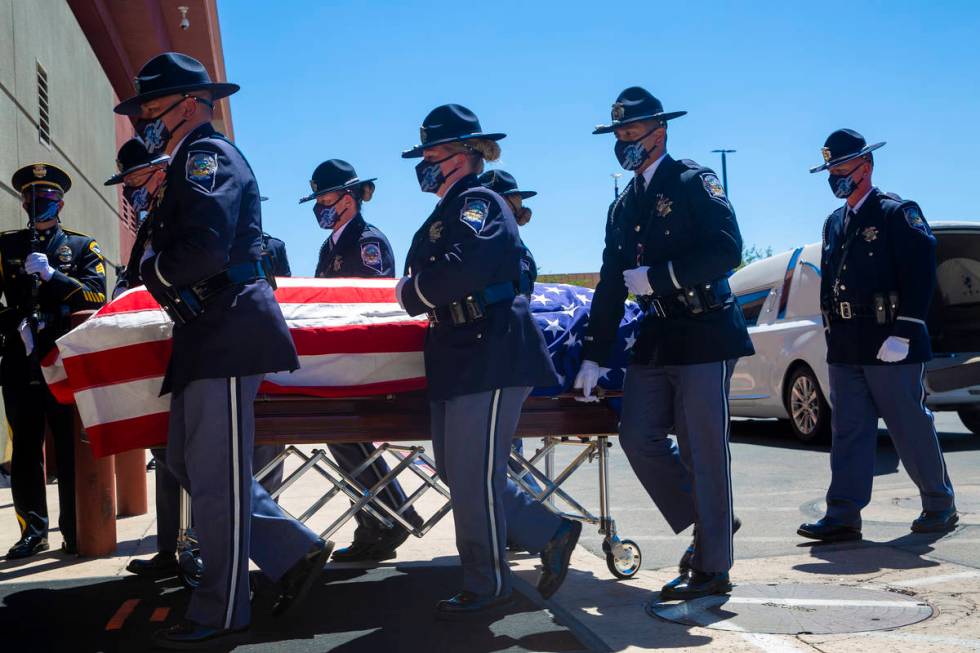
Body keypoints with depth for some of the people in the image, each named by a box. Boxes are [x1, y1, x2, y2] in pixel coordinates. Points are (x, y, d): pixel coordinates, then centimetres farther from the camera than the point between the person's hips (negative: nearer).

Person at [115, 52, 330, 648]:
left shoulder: (208, 153, -9)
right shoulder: (192, 161, 23)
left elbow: (204, 249, -22)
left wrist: (153, 268, -7)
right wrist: (160, 269, 4)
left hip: (228, 332, -11)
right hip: (208, 335, 11)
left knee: (215, 478, -4)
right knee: (188, 464, 14)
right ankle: (296, 553, 18)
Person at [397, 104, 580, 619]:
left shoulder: (478, 203, -9)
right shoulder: (448, 210, 20)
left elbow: (464, 268, -24)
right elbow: (424, 276, 17)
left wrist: (411, 292, -11)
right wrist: (414, 292, -3)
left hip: (490, 355, -10)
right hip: (457, 356, 10)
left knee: (473, 474, -4)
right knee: (457, 470, 12)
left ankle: (486, 586, 9)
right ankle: (550, 534, 22)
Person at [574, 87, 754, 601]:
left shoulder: (694, 183, -4)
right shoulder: (624, 206, 16)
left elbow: (726, 251, -17)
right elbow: (610, 286, 16)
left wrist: (656, 277, -16)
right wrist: (594, 357, 12)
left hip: (704, 333, -7)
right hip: (655, 340, 7)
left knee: (704, 452, -4)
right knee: (638, 437, 4)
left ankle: (711, 569, 5)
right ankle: (706, 524, 22)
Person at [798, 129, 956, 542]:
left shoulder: (898, 213, -5)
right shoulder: (834, 224, 16)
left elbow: (920, 276, -12)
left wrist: (902, 334, -18)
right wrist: (833, 336, 11)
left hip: (889, 344, -7)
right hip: (846, 348, 7)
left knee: (911, 427, 2)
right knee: (849, 431, 4)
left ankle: (940, 507, 19)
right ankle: (843, 516, 6)